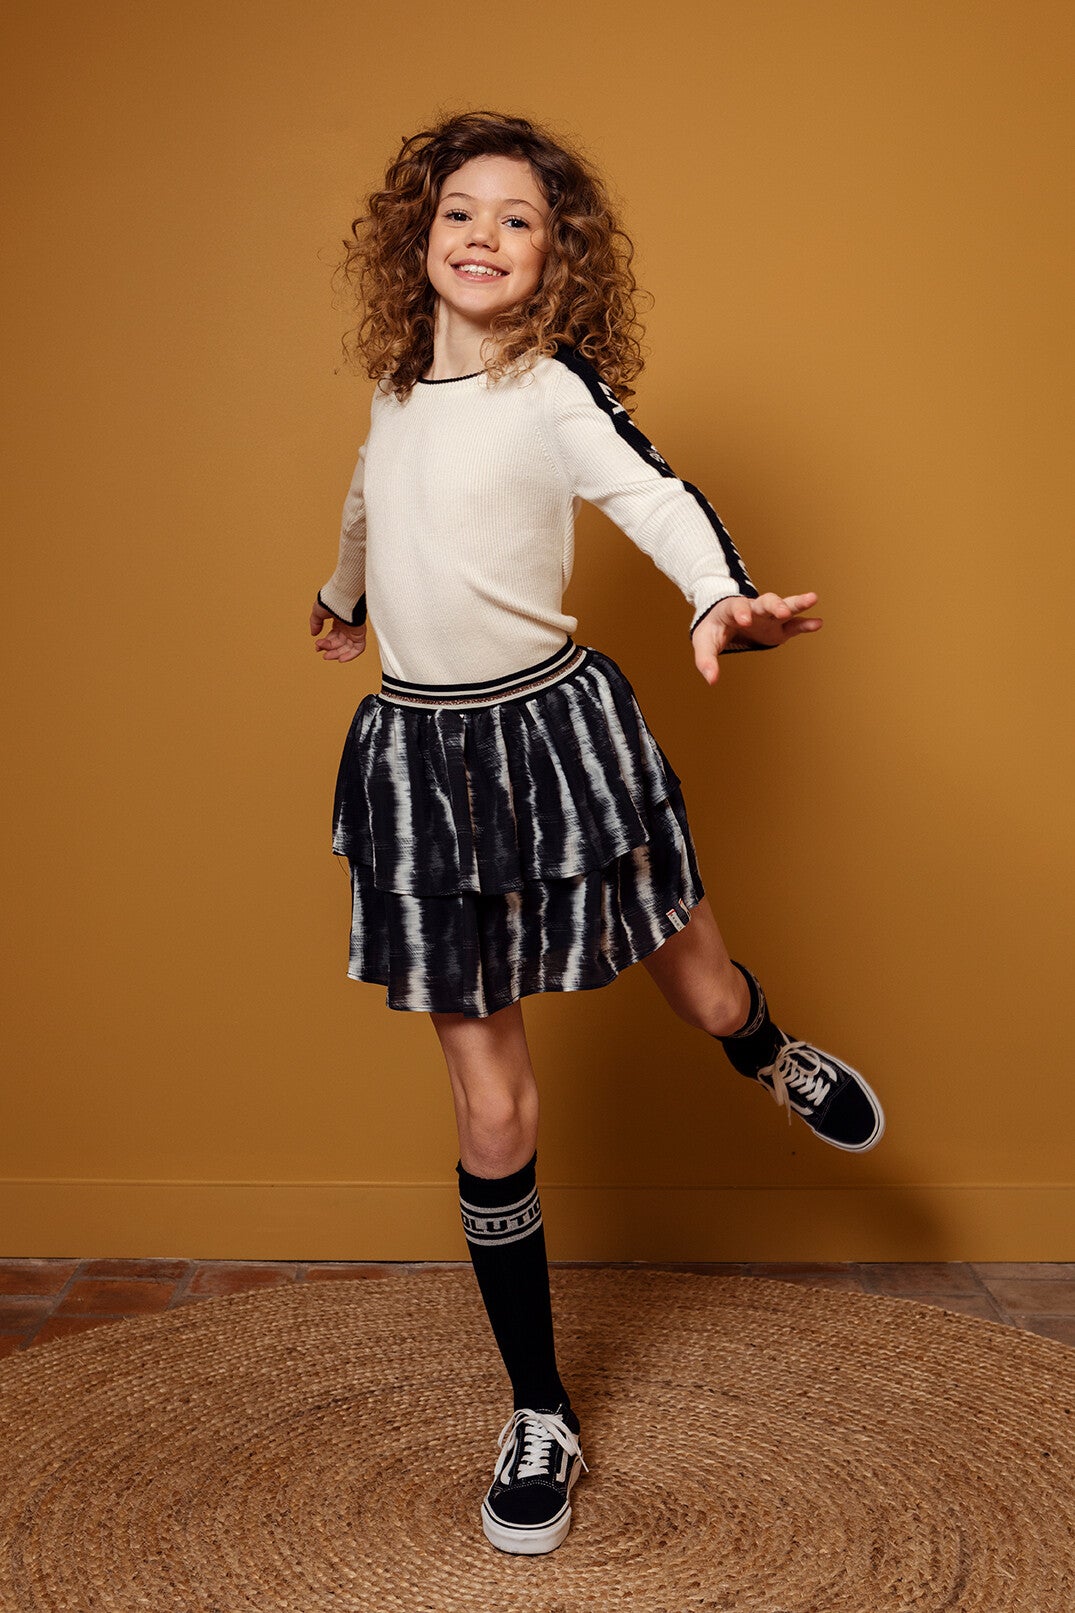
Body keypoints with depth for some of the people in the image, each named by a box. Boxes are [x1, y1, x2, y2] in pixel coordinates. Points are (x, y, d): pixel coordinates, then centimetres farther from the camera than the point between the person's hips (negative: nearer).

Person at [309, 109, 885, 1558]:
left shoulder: (555, 388, -9)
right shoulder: (401, 388, 7)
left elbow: (657, 497, -27)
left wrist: (721, 598, -48)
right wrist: (344, 598, 47)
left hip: (552, 730, -3)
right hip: (421, 751, 4)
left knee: (708, 1002, 14)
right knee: (491, 1113, 4)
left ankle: (774, 1060, 56)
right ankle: (540, 1415, 20)